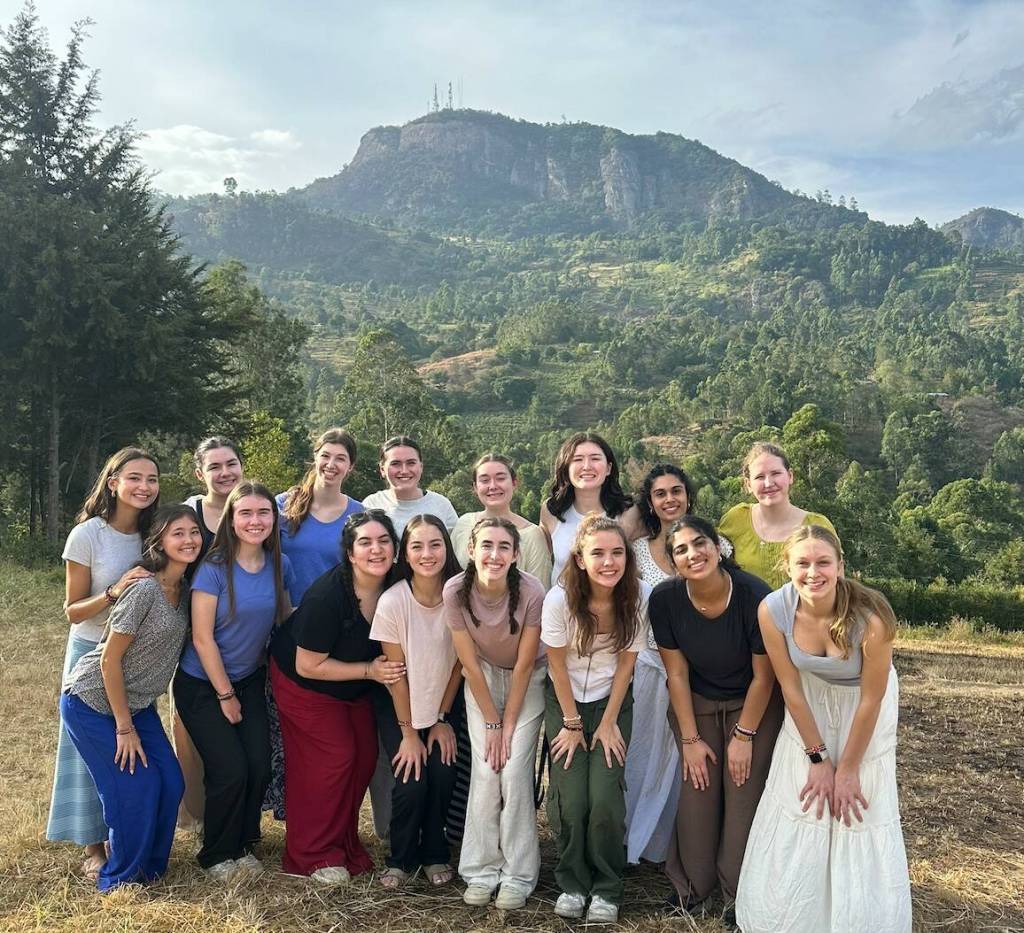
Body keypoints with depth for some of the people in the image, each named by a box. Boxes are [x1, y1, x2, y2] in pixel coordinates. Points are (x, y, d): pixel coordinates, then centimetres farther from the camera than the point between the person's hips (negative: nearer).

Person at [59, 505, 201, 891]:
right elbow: (110, 660, -21)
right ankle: (120, 879, 14)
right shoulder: (144, 589, -24)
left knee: (171, 782, 1)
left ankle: (149, 866, 22)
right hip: (92, 701, -7)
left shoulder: (184, 589, -1)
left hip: (135, 702, 7)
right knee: (134, 787, -7)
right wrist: (124, 728, -17)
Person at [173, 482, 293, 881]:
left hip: (250, 680, 5)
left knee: (260, 767, -2)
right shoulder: (214, 568, -19)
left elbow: (286, 618, 9)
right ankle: (217, 856, 15)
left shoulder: (280, 565, -5)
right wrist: (225, 696, -11)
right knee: (230, 771, -9)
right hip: (202, 684, -4)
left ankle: (244, 846, 22)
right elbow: (202, 638, -17)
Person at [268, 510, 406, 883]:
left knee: (365, 758, 4)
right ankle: (313, 855, 10)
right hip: (303, 682, -6)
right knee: (333, 758, -7)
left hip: (354, 686, 6)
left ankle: (344, 844, 23)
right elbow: (308, 666, -25)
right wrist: (369, 671, -27)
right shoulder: (327, 596, -34)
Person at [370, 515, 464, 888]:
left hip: (445, 703, 2)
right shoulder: (392, 601, -22)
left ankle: (434, 855, 13)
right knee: (411, 782, -14)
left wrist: (443, 719, -2)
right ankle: (401, 859, 13)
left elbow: (459, 661, -5)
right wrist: (408, 732, -9)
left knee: (443, 775, -13)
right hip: (399, 707, -2)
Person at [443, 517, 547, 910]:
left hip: (527, 680, -1)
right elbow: (470, 664, -14)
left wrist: (508, 724, -12)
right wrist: (491, 723, -10)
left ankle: (518, 875, 5)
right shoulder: (456, 591, -23)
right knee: (486, 772, -6)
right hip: (482, 679, 1)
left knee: (515, 771, -9)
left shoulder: (531, 592, -28)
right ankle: (481, 870, 9)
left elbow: (524, 664, -17)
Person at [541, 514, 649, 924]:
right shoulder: (560, 598, -24)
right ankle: (572, 883, 16)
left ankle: (606, 890, 11)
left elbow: (626, 662, -9)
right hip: (564, 701, 0)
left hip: (612, 702, 1)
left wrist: (608, 723, -6)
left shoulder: (639, 596, -19)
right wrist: (572, 723, -6)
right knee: (569, 799, -8)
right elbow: (557, 664, -12)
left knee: (605, 798, -11)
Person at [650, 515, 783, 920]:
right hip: (696, 703, 2)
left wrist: (744, 736, -9)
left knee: (744, 794, -4)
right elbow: (677, 673, -11)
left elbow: (763, 676, -17)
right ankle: (691, 883, 25)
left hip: (754, 705, -2)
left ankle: (740, 896, 17)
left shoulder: (754, 596, -29)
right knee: (697, 790, 1)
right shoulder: (665, 598, -21)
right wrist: (689, 739, -6)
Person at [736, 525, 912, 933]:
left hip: (864, 709, -2)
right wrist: (818, 758, -9)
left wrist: (847, 769, -13)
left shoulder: (871, 616, -34)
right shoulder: (773, 611, -27)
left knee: (863, 813, 0)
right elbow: (791, 689, -15)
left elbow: (870, 700, -22)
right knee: (797, 810, 6)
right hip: (810, 708, 2)